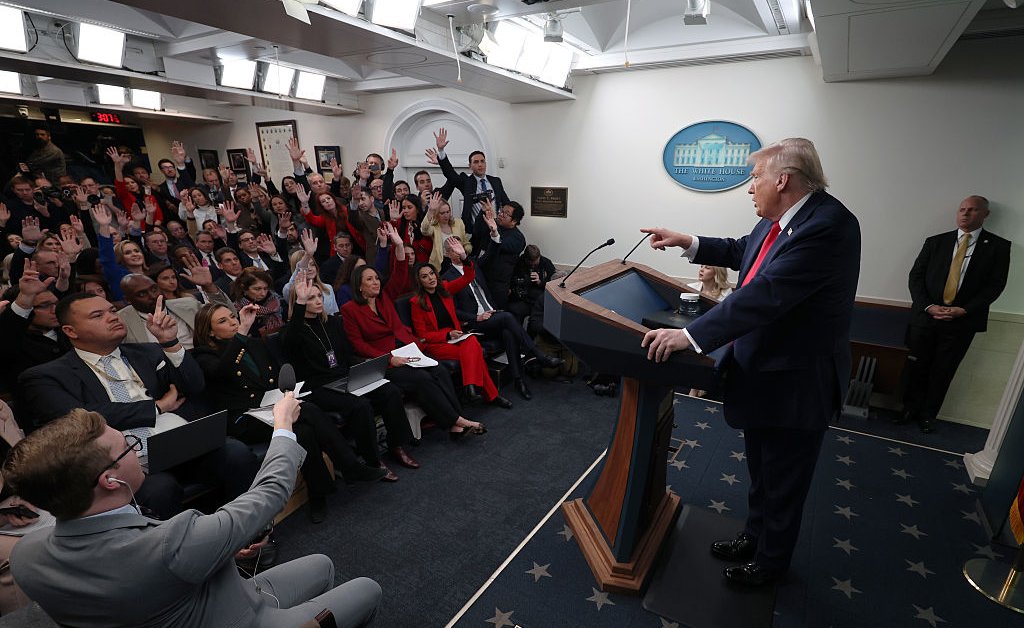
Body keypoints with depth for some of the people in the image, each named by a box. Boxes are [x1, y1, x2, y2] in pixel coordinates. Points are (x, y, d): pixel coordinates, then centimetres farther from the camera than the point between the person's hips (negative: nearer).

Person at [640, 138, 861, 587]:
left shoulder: (827, 225, -27)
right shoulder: (779, 219, 1)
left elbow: (765, 293, -35)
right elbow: (743, 250, 19)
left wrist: (689, 335, -38)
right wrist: (687, 242, 9)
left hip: (795, 383, -9)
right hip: (762, 370, 9)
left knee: (783, 483, 15)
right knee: (760, 470, 26)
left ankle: (771, 560, 38)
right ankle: (755, 537, 48)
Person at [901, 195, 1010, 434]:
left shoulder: (998, 246, 3)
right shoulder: (935, 242, 6)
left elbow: (995, 285, -2)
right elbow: (916, 276, 3)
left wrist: (964, 310, -14)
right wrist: (928, 306, -10)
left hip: (962, 321, -1)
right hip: (925, 316, 1)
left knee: (943, 371, 7)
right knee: (916, 366, 7)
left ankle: (927, 415, 20)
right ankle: (910, 408, 23)